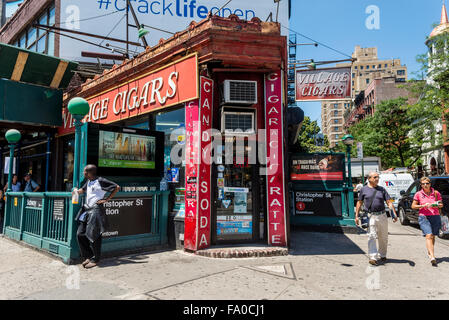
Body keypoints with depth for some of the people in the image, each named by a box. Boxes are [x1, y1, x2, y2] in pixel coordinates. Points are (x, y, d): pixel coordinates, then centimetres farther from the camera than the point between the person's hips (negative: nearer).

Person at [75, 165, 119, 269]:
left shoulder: (100, 181, -10)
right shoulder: (88, 181, 14)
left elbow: (117, 187, -11)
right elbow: (83, 190, 34)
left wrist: (106, 199, -11)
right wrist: (77, 191, 11)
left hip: (96, 210, -8)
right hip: (86, 210, 8)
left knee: (92, 235, -4)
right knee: (80, 234, 6)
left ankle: (95, 260, 11)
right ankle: (88, 256, 19)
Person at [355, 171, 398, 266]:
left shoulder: (382, 189, 10)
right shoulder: (364, 189, 5)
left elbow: (389, 202, 6)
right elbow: (359, 203, 8)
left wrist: (394, 214, -6)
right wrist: (357, 216, 3)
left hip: (382, 216, 3)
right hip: (370, 216, -3)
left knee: (383, 238, 11)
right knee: (371, 237, -11)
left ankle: (382, 255, 28)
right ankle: (373, 257, -10)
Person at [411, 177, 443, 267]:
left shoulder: (436, 193, 5)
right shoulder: (418, 194, 1)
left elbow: (441, 205, 15)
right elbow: (413, 206, 2)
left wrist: (438, 205, -8)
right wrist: (423, 206, -12)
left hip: (435, 217, 3)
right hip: (424, 217, -3)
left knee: (433, 236, 11)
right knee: (429, 236, -16)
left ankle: (429, 253, 32)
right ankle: (432, 257, -24)